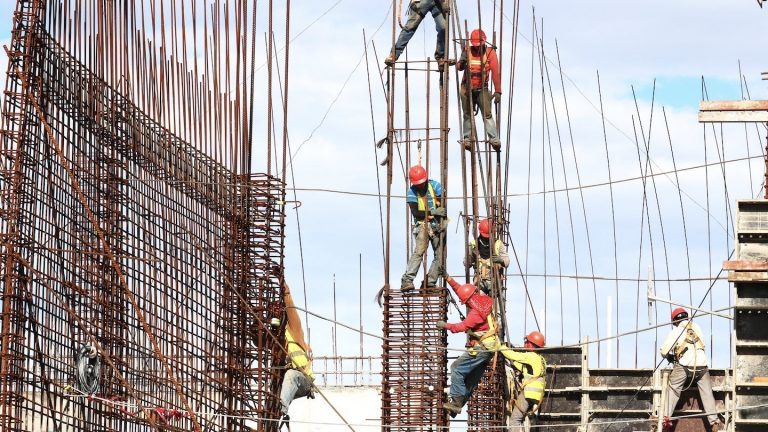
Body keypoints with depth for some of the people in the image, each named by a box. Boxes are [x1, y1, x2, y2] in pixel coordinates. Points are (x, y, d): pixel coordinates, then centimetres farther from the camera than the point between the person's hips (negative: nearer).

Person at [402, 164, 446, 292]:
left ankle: (430, 281, 1)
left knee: (440, 255, -2)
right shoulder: (412, 192, -4)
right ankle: (407, 280, -27)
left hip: (437, 225, 3)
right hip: (423, 225, -3)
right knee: (418, 252, -20)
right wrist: (432, 212, -23)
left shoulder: (435, 186, -1)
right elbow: (415, 212, -13)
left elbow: (442, 207, -4)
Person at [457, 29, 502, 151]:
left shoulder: (490, 52, -8)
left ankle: (494, 139, -18)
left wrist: (498, 91, -22)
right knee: (468, 115, 6)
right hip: (467, 89, 2)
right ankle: (468, 139, 12)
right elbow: (459, 67, -9)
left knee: (487, 114, -12)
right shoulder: (467, 51, -2)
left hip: (482, 89, -2)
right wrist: (462, 61, -34)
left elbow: (495, 72, -15)